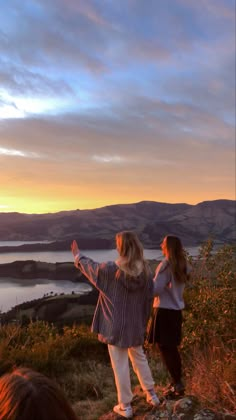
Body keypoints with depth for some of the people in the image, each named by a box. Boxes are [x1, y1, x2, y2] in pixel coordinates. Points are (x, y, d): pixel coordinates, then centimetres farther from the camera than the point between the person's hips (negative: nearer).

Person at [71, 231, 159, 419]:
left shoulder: (111, 269, -19)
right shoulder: (145, 271, -7)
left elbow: (91, 267, 1)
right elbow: (149, 299, 1)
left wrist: (78, 256, 20)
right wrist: (143, 322, 14)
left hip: (116, 326, -4)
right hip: (136, 325, 5)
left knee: (120, 365, 9)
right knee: (139, 358, 25)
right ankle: (151, 395, 35)